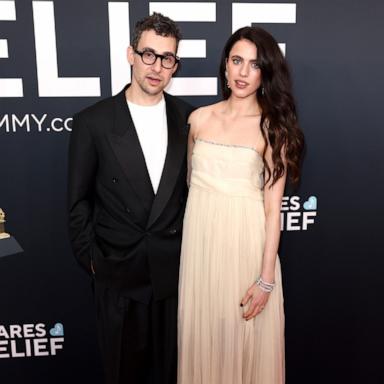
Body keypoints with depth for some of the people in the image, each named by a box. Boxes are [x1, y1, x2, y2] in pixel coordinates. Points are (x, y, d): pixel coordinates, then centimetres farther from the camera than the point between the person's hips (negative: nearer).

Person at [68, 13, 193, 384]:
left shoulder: (187, 118, -2)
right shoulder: (92, 122, -9)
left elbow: (192, 186, 6)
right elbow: (79, 200, -2)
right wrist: (90, 258, -2)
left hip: (174, 269, 2)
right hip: (118, 272, -1)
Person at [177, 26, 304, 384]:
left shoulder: (274, 127, -5)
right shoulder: (199, 119, 4)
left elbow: (273, 207, -9)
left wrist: (267, 278, -12)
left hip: (246, 242, -3)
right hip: (200, 240, 3)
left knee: (244, 337, 10)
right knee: (202, 331, 15)